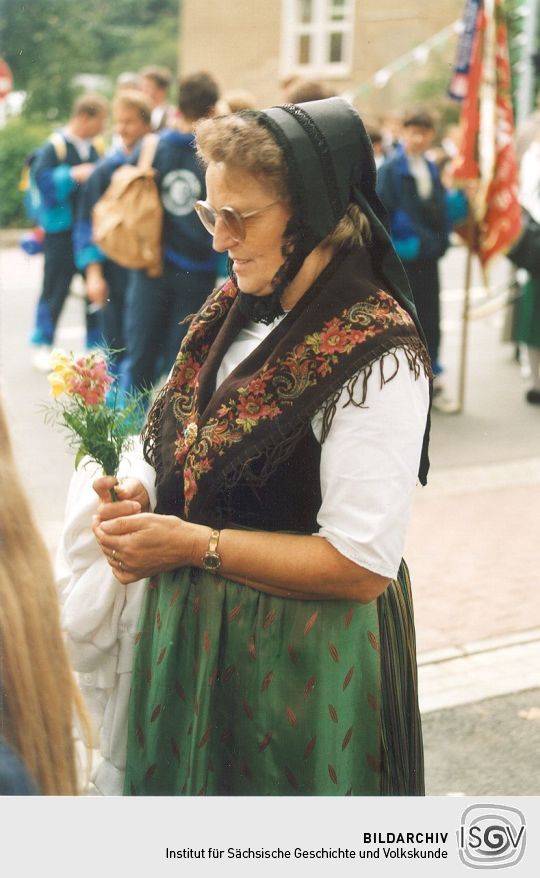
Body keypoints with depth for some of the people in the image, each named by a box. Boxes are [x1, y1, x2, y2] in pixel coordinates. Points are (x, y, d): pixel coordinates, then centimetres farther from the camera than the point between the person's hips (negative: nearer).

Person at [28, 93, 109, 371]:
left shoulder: (93, 148, 10)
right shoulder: (55, 147, -10)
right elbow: (41, 179, -18)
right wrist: (73, 175, -23)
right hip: (62, 232, -6)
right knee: (55, 289, 0)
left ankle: (96, 346, 16)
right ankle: (42, 346, 13)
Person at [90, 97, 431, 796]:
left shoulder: (376, 357, -20)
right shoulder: (237, 310, 3)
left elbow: (362, 566, -22)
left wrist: (194, 545, -20)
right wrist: (150, 510, -6)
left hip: (298, 664, -7)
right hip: (195, 631, 7)